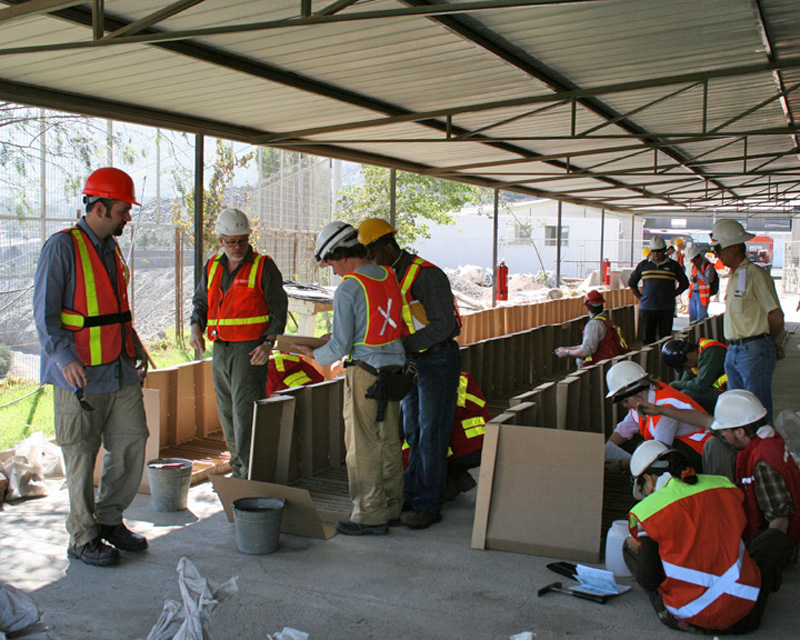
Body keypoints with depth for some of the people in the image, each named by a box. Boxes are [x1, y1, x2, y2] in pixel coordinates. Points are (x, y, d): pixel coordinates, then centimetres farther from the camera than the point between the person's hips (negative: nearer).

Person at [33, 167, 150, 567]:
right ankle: (83, 538, 16)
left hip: (121, 371, 7)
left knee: (132, 443, 6)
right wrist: (65, 358, -23)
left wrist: (136, 350, 14)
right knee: (82, 456, 2)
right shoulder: (62, 246, -9)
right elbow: (44, 312, -12)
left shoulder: (111, 248, 14)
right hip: (80, 374, -7)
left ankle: (109, 520, 24)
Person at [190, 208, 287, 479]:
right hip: (220, 348, 6)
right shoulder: (212, 266, 12)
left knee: (245, 410, -11)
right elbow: (201, 301, 20)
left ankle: (250, 473, -9)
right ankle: (238, 469, 21)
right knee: (227, 411, 10)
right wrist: (196, 327, 0)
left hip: (251, 348, -6)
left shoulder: (263, 266, -3)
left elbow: (278, 309, -4)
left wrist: (268, 342, -16)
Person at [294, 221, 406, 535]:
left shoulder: (347, 289, -14)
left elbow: (341, 347, -14)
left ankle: (370, 515, 7)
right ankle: (391, 508, 23)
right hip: (394, 367, 8)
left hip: (364, 371, -8)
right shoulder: (389, 276, 8)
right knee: (389, 441, 14)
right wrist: (338, 335, 20)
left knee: (362, 445, 1)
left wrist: (315, 354, 5)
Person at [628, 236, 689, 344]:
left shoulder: (673, 265, 6)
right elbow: (632, 283, 17)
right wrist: (640, 298, 8)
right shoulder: (643, 265, 8)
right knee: (648, 338, 1)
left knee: (665, 338, 2)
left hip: (667, 309, 0)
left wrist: (672, 295, 5)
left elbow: (684, 284, 16)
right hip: (647, 307, 1)